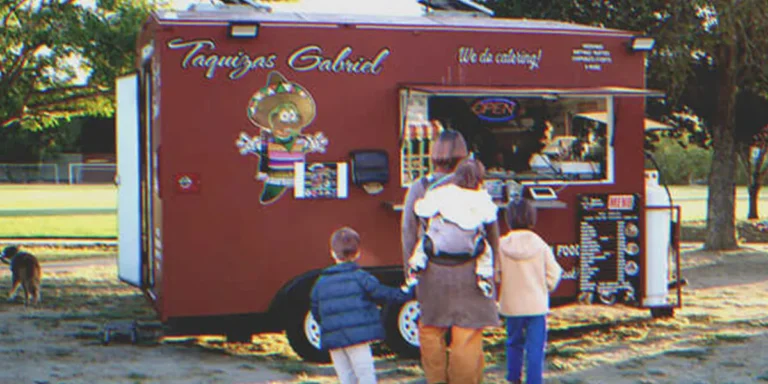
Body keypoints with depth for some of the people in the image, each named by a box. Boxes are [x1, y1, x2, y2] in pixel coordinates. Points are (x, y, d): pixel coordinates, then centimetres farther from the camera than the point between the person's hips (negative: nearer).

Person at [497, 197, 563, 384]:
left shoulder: (501, 245, -9)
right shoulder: (540, 244, -7)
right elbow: (553, 273, -2)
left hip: (511, 304, 1)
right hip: (537, 304, -1)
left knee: (514, 342, 18)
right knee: (535, 347, 3)